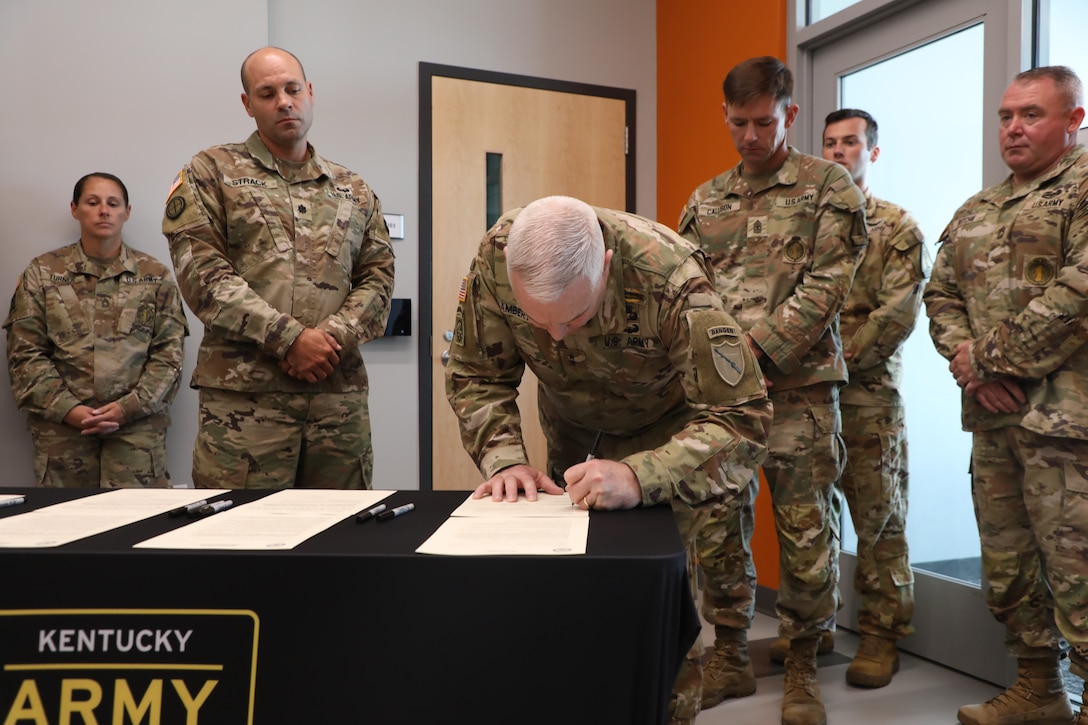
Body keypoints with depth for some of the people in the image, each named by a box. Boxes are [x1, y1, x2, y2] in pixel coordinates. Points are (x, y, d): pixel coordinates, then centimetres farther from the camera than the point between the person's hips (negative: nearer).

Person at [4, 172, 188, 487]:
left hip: (138, 427, 0)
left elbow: (169, 353, 3)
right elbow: (25, 354, 4)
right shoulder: (41, 273, 9)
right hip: (61, 428, 1)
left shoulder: (156, 275, 9)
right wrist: (70, 409, -9)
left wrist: (129, 407, -10)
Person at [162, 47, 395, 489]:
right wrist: (290, 338, -13)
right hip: (244, 394, -3)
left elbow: (378, 277, 11)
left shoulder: (354, 191, 18)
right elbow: (202, 272, -5)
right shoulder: (211, 172, 7)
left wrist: (332, 338, -8)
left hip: (340, 392, 4)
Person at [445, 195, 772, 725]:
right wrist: (504, 460, -31)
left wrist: (640, 478, -51)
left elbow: (742, 420, -37)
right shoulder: (495, 258, -29)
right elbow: (476, 377, -15)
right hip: (569, 417, 3)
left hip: (659, 424, -3)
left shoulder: (671, 277, -40)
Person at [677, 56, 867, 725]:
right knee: (717, 525, 8)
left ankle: (803, 668, 20)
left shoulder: (830, 187, 2)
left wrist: (754, 347, -17)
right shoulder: (706, 200, 14)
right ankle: (730, 657, 25)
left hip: (799, 387, -4)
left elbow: (824, 288, -9)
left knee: (806, 532, 2)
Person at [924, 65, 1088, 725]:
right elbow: (941, 295, 15)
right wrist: (967, 361, -4)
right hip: (992, 416, 7)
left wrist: (990, 355, -13)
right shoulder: (975, 213, 19)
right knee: (1006, 562, 13)